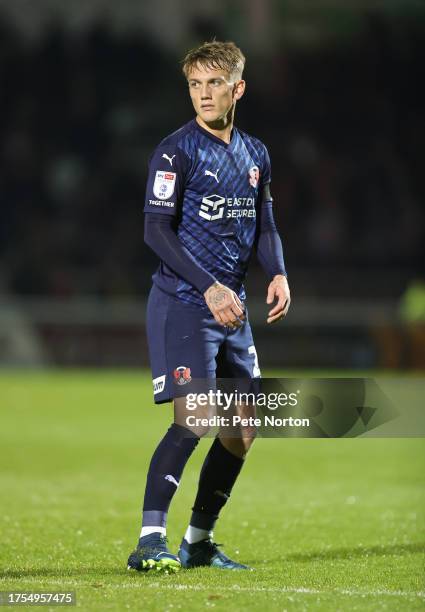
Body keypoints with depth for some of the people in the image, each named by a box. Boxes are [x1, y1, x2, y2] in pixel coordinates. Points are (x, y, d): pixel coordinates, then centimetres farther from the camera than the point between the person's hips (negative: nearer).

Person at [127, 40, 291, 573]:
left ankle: (198, 542, 20)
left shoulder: (255, 154, 13)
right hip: (182, 303, -7)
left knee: (243, 427, 8)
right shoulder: (177, 151, -9)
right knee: (194, 419, -20)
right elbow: (157, 230, -14)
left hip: (231, 307, 7)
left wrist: (277, 273, -2)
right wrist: (210, 287, -22)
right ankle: (149, 542, -20)